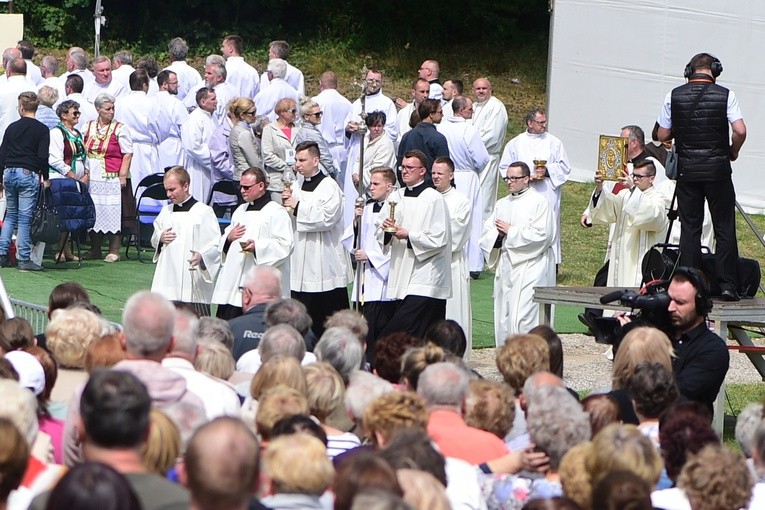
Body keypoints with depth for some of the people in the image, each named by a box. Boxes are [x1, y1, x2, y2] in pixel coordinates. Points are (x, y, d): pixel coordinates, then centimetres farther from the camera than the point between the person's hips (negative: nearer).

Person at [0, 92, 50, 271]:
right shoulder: (41, 130, -5)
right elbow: (43, 157, -10)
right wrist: (46, 178, 1)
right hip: (28, 175, -4)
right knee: (25, 218, -3)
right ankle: (24, 259, -3)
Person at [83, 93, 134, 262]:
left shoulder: (120, 129, 0)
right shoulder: (88, 127, 11)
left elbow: (128, 154, -3)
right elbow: (83, 151, 15)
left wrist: (122, 175, -11)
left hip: (112, 177, -4)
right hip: (92, 178, 4)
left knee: (112, 212, -5)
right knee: (93, 211, 6)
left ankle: (114, 250, 1)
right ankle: (95, 249, 15)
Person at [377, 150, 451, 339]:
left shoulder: (434, 199, -6)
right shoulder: (396, 197, 13)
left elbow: (439, 239, -11)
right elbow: (380, 236, 15)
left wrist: (408, 235, -14)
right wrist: (387, 230, -7)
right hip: (401, 278, 6)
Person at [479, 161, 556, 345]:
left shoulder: (539, 202, -3)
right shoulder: (502, 204, 18)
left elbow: (542, 235, -14)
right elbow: (486, 234, 15)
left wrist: (511, 231, -9)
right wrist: (498, 234, -8)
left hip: (529, 268, -7)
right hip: (506, 266, 7)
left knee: (522, 318, -15)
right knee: (503, 319, 7)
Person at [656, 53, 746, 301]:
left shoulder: (674, 96, 1)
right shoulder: (725, 95, -5)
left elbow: (663, 136, 4)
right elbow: (740, 131, -12)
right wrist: (733, 151, 6)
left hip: (687, 169, 2)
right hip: (717, 168, -2)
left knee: (689, 227, 6)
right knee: (724, 228, 3)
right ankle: (727, 284, -1)